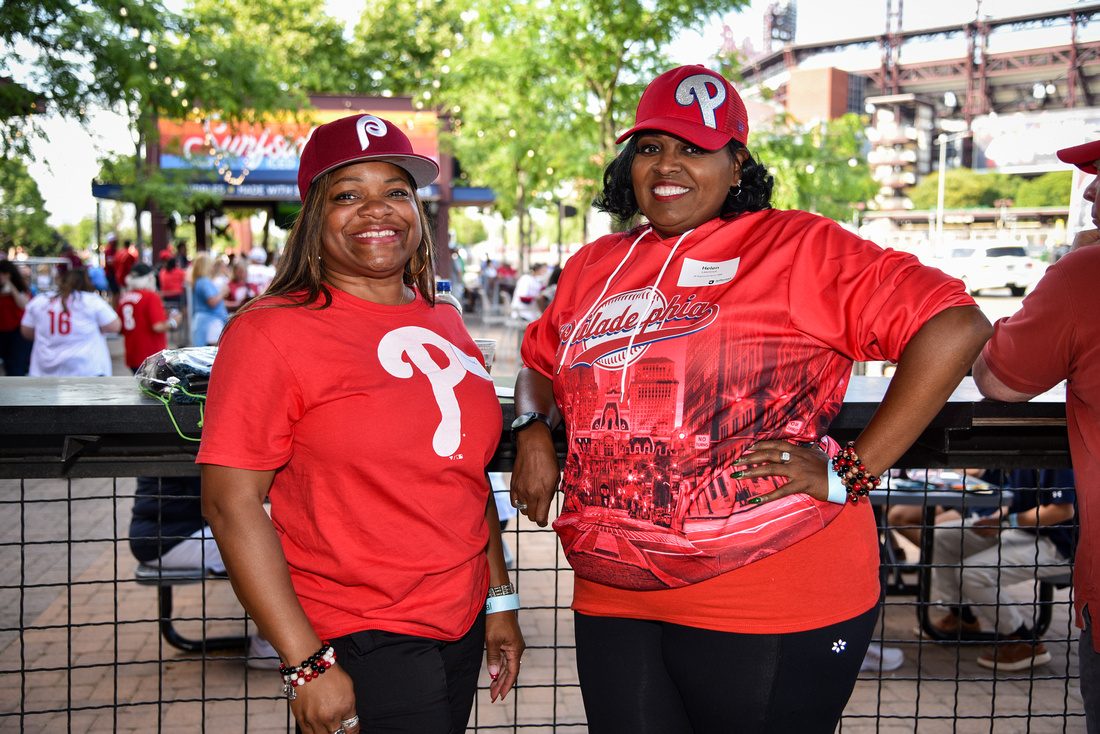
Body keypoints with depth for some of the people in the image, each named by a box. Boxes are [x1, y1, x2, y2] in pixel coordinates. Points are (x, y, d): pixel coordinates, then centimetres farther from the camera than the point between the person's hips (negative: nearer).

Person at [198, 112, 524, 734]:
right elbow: (232, 504, -14)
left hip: (461, 631, 6)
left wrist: (500, 601, 14)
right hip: (358, 651, -6)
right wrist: (306, 664, -17)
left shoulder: (445, 326, 8)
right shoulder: (269, 332, -11)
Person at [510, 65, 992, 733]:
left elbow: (956, 326, -12)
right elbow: (540, 363, 28)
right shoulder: (595, 267, 13)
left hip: (769, 605, -4)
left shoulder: (798, 247, -5)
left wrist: (853, 471, -16)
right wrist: (533, 427, 5)